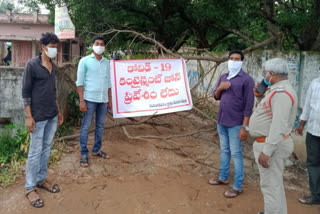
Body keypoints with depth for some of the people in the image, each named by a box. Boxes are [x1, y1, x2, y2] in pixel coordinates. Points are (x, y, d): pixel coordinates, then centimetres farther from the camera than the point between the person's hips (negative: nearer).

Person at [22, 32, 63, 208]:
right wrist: (29, 116, -15)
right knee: (35, 152, 1)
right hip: (38, 116, -7)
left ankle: (41, 179, 28)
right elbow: (25, 92, -11)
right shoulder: (31, 65, -11)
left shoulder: (53, 66, 10)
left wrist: (58, 111, 18)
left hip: (52, 116, 7)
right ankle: (30, 187, 13)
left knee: (46, 149, 14)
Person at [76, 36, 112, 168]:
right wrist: (81, 100, -13)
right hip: (89, 99, -5)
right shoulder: (85, 61, -3)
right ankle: (84, 154, 9)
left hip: (103, 100, 5)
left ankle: (96, 150, 26)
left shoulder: (107, 62, 12)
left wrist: (109, 99, 14)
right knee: (85, 127, 1)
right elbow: (80, 81, -6)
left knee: (100, 126, 12)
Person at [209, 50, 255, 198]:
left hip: (235, 123, -7)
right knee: (224, 150, 18)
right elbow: (216, 97, 16)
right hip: (221, 121, 7)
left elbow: (248, 105, -14)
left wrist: (245, 126, -18)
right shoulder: (223, 77, 10)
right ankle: (223, 177, 33)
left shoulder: (246, 79, -11)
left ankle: (237, 186, 10)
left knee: (236, 154, 0)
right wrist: (220, 88, -7)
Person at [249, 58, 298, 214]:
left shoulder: (281, 92, -22)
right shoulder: (280, 90, 12)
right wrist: (261, 97, 8)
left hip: (271, 146, -11)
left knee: (270, 185, -2)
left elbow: (279, 124, -28)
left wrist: (266, 151, -29)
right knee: (274, 182, 21)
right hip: (272, 144, 11)